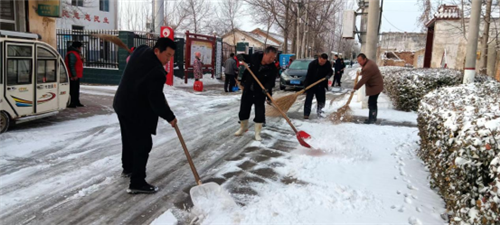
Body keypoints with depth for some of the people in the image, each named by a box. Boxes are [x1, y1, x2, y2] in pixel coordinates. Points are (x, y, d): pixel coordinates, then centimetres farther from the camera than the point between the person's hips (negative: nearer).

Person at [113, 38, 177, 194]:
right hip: (136, 111, -10)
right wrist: (170, 117, -15)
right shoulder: (157, 72, -29)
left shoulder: (141, 51, -2)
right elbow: (156, 99, -26)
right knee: (143, 145, -4)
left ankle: (128, 168, 44)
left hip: (123, 105, 10)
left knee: (129, 139, 25)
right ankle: (137, 183, -1)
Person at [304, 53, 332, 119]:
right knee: (308, 99, -6)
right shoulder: (312, 64, -20)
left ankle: (319, 112, 25)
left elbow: (330, 71, 8)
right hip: (311, 84, -4)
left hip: (321, 85, 4)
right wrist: (306, 85, -24)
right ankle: (306, 114, -3)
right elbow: (308, 75, -20)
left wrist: (328, 75, -16)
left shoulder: (328, 64, -9)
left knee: (321, 100, 7)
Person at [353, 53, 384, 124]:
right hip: (376, 86, 11)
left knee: (371, 103, -8)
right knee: (373, 103, 18)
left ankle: (371, 119, -3)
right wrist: (362, 72, 17)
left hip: (374, 87, -11)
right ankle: (373, 118, 28)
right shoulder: (370, 62, 8)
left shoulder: (368, 68, -26)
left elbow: (363, 80, -22)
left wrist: (356, 88, -13)